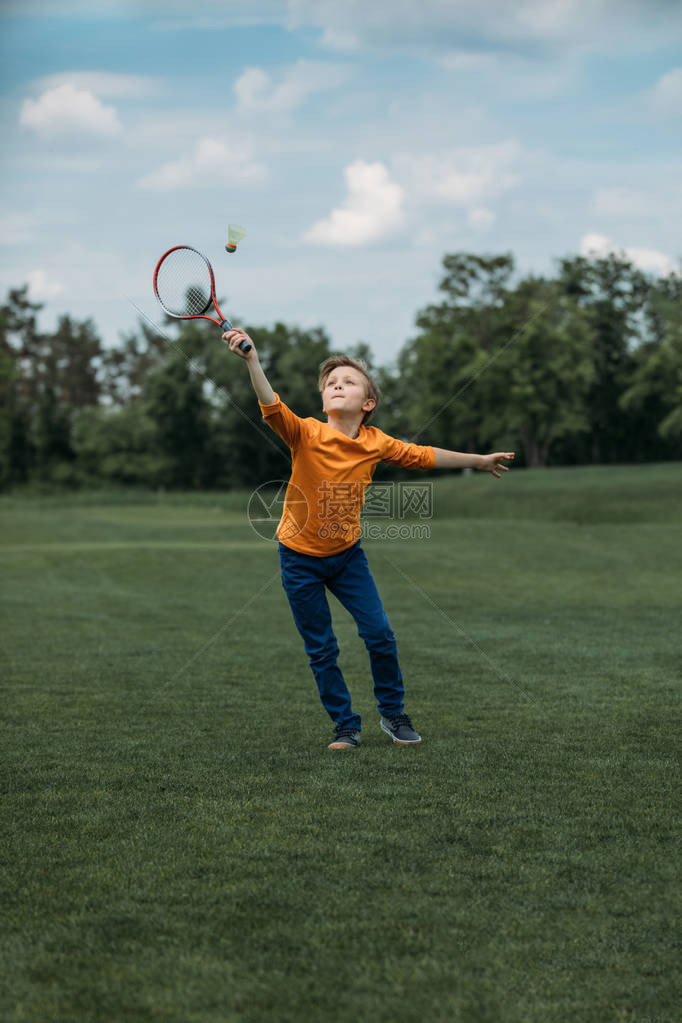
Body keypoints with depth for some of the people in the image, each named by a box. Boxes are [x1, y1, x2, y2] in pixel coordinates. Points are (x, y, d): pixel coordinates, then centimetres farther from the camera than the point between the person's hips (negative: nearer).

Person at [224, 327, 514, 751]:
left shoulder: (376, 443, -7)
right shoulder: (307, 434, -19)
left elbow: (423, 456, 8)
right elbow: (272, 407, -38)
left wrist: (479, 460, 18)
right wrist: (252, 360, -54)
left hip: (347, 555, 3)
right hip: (301, 559, -3)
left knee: (380, 635, -2)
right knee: (322, 650, 3)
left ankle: (393, 713, 19)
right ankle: (346, 726, 17)